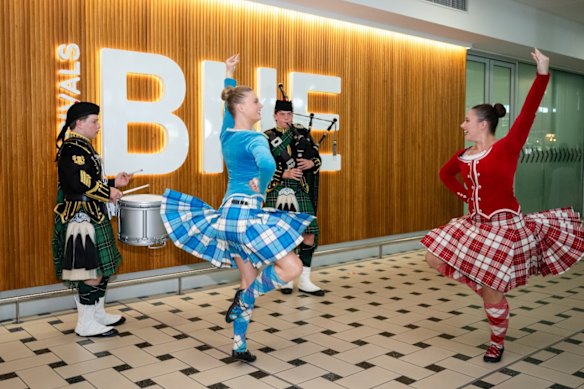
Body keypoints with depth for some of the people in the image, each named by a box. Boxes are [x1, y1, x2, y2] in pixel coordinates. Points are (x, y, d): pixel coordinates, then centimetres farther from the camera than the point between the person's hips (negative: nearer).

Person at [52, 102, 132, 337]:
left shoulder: (82, 147, 16)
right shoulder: (73, 149, -16)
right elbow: (77, 185, -26)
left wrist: (113, 183, 11)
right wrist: (108, 192, -17)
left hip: (91, 217, 11)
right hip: (82, 219, -11)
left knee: (102, 266, 16)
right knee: (92, 269, -6)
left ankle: (98, 313, 27)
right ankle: (86, 324, 4)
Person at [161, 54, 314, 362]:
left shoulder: (227, 132, 13)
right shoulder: (254, 138, -11)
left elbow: (228, 105, 34)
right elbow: (267, 164, -34)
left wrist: (229, 74, 44)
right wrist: (261, 185, -14)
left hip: (227, 213, 9)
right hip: (247, 213, -9)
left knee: (250, 284, 14)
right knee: (291, 268, -9)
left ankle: (239, 346, 19)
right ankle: (242, 300, -2)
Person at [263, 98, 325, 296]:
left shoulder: (302, 132, 10)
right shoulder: (266, 138, 0)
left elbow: (317, 156, 11)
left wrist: (311, 163, -11)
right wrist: (285, 173, -18)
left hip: (301, 192, 3)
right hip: (277, 193, -3)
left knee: (310, 234, -1)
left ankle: (304, 281, 10)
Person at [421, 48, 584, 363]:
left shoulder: (506, 148, -13)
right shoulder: (463, 156, 5)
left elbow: (527, 113, -25)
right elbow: (445, 175, 24)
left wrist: (542, 74, -34)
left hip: (503, 226, -7)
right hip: (474, 225, 7)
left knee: (491, 291, 2)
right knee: (435, 259, 5)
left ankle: (497, 344, 27)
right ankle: (482, 280, 23)